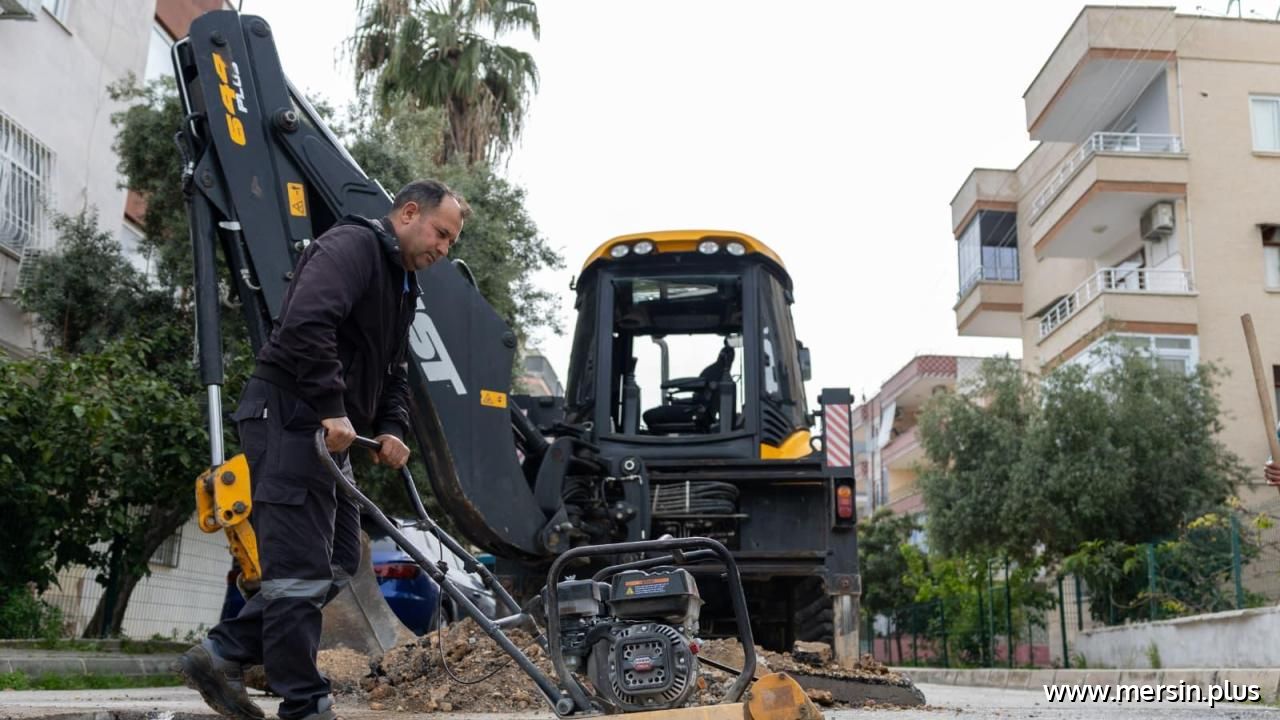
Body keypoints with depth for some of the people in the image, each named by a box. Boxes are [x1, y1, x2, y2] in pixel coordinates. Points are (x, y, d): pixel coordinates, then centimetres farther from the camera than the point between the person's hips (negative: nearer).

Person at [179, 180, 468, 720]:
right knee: (302, 570, -7)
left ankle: (221, 654, 16)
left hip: (327, 431, 11)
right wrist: (332, 408, -26)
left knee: (338, 563, 11)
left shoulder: (402, 284, 22)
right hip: (290, 417, -11)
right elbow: (306, 324, -27)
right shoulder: (353, 245, -11)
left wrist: (391, 429, 6)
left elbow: (392, 372, 23)